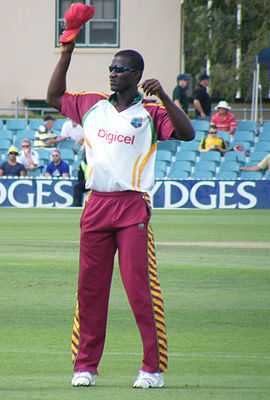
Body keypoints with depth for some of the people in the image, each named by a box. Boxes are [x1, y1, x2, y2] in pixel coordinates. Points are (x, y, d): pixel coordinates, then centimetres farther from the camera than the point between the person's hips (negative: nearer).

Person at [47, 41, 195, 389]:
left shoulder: (150, 112, 1)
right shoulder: (92, 105, 14)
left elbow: (186, 133, -11)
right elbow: (54, 97, 23)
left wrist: (163, 97, -21)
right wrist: (67, 53, 15)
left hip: (133, 207, -4)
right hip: (96, 206, 4)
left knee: (140, 289, -8)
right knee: (89, 287, 6)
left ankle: (153, 368, -4)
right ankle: (85, 365, 13)